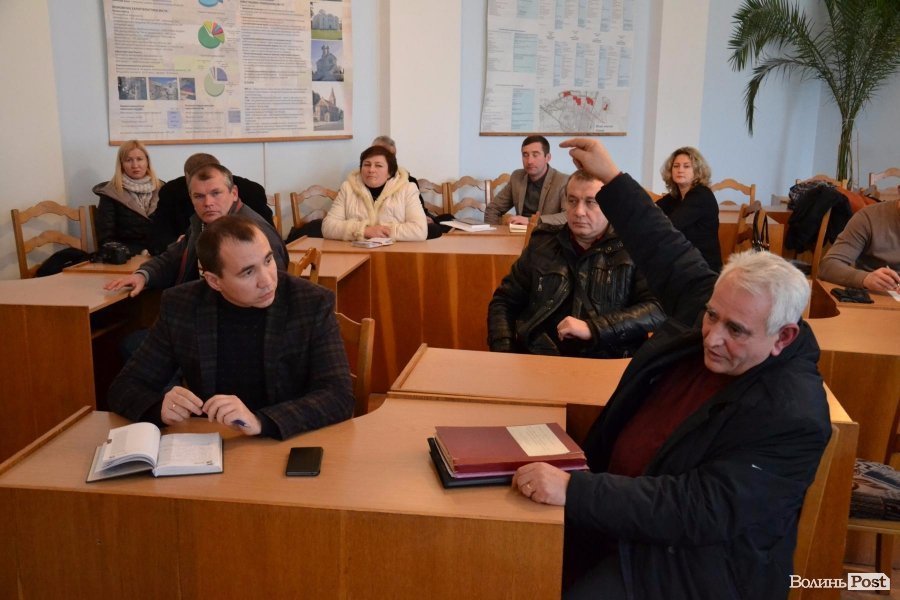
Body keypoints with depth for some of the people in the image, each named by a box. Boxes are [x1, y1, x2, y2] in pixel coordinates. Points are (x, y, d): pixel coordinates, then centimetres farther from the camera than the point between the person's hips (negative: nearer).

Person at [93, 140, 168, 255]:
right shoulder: (111, 193, 4)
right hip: (129, 257, -2)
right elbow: (106, 239, -1)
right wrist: (140, 253, -15)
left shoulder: (161, 189, 13)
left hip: (163, 254, 2)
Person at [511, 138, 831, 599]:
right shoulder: (715, 309, -7)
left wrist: (574, 491, -39)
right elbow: (669, 254, 11)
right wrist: (610, 177, 14)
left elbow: (701, 512, -32)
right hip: (619, 501, 7)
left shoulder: (792, 418, -27)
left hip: (687, 559, -7)